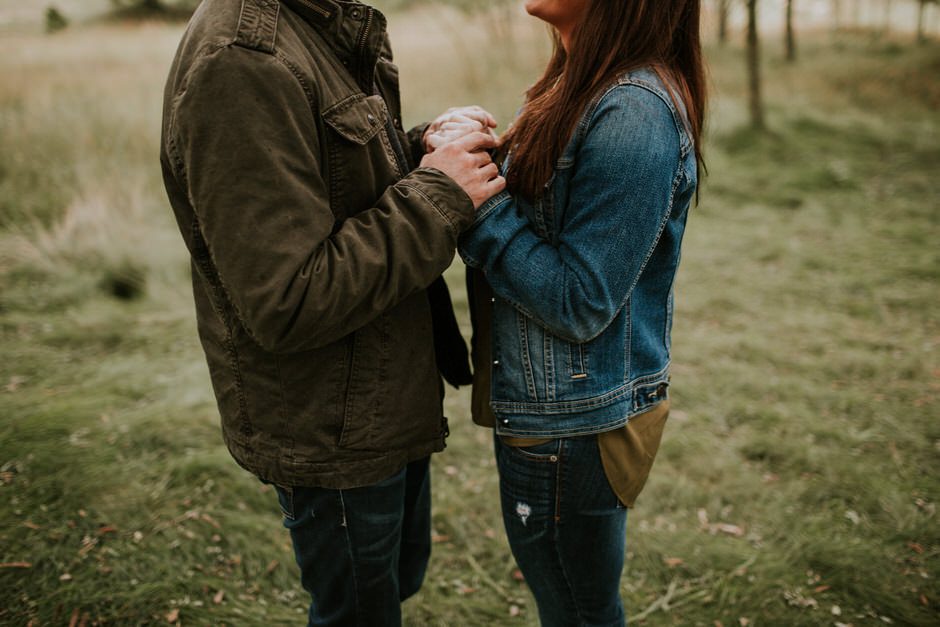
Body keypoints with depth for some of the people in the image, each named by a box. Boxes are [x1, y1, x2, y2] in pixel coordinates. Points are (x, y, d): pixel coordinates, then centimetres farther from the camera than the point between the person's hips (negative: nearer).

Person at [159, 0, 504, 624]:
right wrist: (438, 196, -23)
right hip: (330, 433, -9)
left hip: (391, 403, 9)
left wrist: (420, 150, -4)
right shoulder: (241, 63, -27)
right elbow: (287, 305, -30)